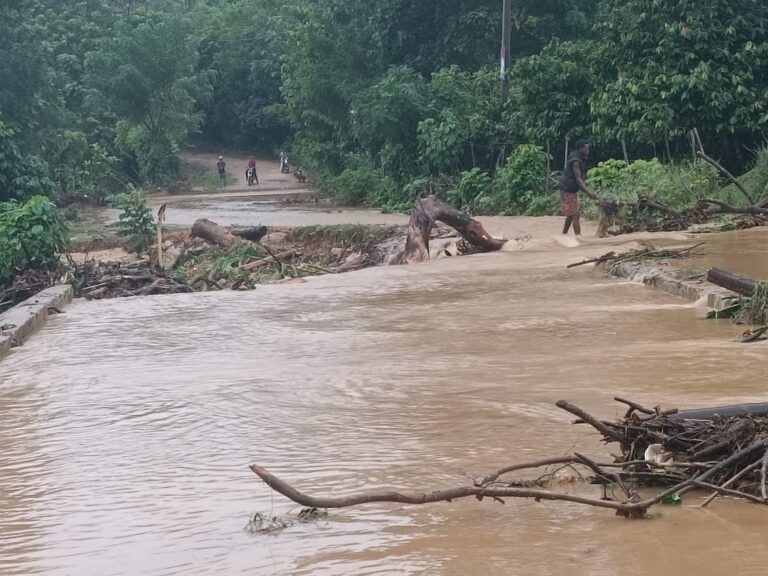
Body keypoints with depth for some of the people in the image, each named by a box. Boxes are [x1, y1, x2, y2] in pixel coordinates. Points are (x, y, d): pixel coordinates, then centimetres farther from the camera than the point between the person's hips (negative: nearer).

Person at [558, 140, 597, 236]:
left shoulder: (580, 160, 11)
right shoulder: (575, 161, -20)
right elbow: (578, 179, -25)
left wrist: (588, 191, 11)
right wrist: (589, 193, -30)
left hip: (572, 191, 10)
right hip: (568, 191, -10)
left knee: (571, 215, 16)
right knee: (575, 215, -12)